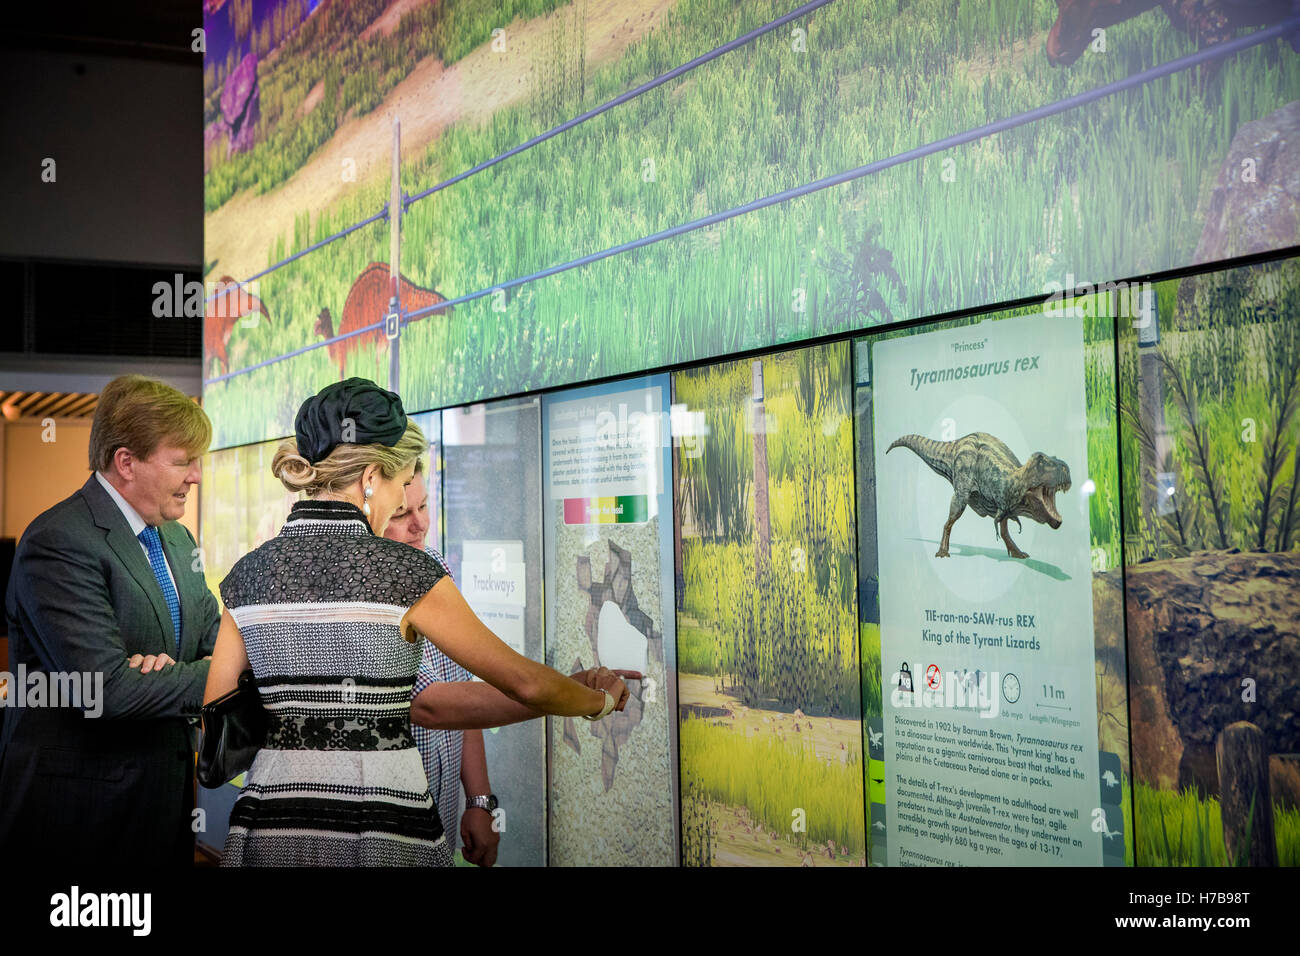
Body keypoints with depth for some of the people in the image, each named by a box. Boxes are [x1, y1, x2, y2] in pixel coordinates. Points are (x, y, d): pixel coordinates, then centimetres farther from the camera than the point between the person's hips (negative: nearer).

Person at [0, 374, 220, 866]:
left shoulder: (177, 539, 11)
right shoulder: (58, 543, -18)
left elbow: (215, 639, 8)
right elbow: (108, 689, -26)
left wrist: (173, 669, -14)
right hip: (75, 804, -8)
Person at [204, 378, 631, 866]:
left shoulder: (248, 572, 2)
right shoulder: (403, 569, -11)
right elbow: (524, 681, -6)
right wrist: (602, 700, 12)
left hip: (270, 831, 4)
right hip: (384, 833, -4)